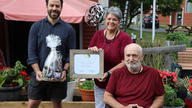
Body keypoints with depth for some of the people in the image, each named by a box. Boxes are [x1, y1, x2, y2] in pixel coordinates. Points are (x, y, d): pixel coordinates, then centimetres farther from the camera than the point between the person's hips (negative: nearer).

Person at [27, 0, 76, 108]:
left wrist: (65, 70, -15)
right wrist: (37, 71, -13)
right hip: (39, 74, 1)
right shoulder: (36, 26, 2)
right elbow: (31, 52, -2)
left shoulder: (68, 29, 0)